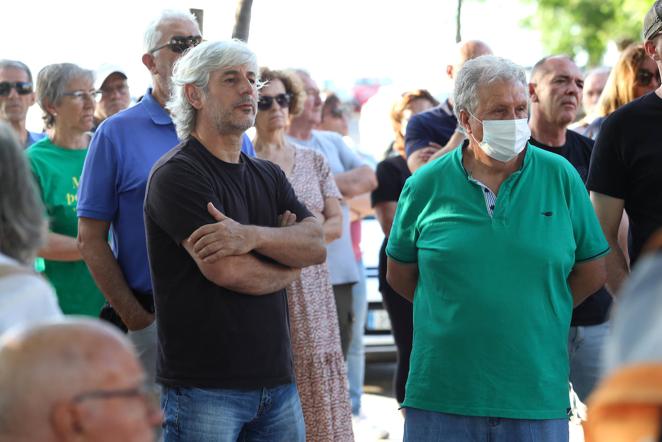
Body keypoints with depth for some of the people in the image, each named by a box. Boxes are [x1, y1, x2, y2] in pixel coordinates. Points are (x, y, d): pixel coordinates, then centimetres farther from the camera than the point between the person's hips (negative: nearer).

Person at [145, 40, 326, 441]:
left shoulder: (268, 175, 17)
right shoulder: (177, 174, -8)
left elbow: (316, 244, 1)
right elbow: (225, 270, -17)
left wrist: (253, 235, -19)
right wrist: (289, 268, 2)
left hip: (277, 379, 7)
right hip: (204, 388, -7)